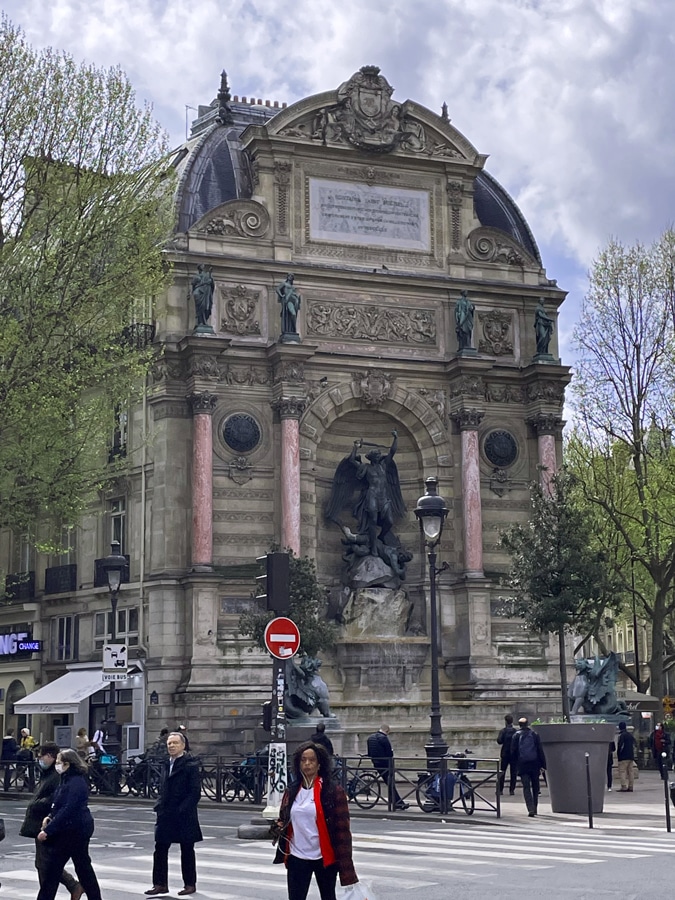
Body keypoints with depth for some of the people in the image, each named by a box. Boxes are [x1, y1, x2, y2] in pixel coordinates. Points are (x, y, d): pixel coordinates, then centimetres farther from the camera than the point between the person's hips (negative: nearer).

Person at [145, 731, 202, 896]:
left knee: (187, 850, 6)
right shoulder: (166, 764, 12)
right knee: (160, 849, 3)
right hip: (166, 815, 6)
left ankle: (190, 884, 16)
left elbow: (195, 791, -13)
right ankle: (160, 884, 10)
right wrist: (160, 806, 6)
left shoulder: (190, 765, -9)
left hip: (184, 815, -6)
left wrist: (182, 809, -19)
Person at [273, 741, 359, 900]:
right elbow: (284, 819, 21)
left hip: (324, 858, -3)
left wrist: (346, 867, -14)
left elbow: (342, 829, -10)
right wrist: (280, 826, -4)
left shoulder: (333, 791, -8)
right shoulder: (291, 791, 6)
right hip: (297, 858, 3)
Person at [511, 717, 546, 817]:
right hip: (534, 764, 1)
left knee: (526, 787, -2)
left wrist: (515, 764, 10)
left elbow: (513, 752, 1)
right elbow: (540, 751, 0)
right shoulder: (535, 735, 1)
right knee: (535, 787, 14)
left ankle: (531, 809, -15)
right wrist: (543, 764, 3)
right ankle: (534, 808, 18)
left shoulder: (516, 736, 0)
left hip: (522, 765, -1)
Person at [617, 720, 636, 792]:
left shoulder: (621, 735, -11)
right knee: (630, 772, 12)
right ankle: (630, 787, 12)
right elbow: (634, 745, 19)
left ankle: (624, 787, -14)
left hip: (623, 757, -8)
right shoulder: (630, 735, 14)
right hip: (631, 756, 8)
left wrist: (618, 755, -7)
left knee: (622, 772, -7)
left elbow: (620, 746, -16)